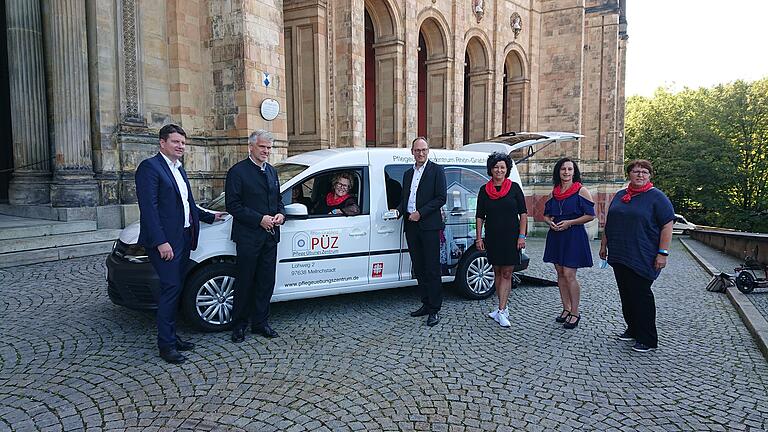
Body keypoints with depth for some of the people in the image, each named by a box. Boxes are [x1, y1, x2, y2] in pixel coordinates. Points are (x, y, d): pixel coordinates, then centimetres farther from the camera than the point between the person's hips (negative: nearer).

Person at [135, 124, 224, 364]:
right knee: (170, 289, -6)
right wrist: (161, 242, -22)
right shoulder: (150, 167, -9)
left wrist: (209, 216, 26)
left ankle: (172, 337, 23)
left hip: (183, 239, 9)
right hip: (165, 241, -9)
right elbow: (149, 207, -17)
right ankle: (166, 345, 4)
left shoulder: (179, 169, 18)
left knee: (176, 289, 13)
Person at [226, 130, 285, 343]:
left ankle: (260, 323, 24)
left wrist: (280, 214, 0)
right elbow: (233, 205, -13)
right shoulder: (238, 171, -8)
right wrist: (260, 219, -18)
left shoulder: (271, 171, 14)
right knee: (245, 283, 4)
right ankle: (239, 326, 18)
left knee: (266, 282, 11)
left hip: (270, 237, 6)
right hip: (248, 237, -6)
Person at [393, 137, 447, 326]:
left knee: (432, 269, -4)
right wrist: (398, 210, 1)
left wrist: (420, 213, -14)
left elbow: (441, 198, -8)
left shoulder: (437, 170, -1)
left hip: (429, 225, -6)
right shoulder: (408, 173, 19)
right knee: (419, 268, 11)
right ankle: (426, 304, 21)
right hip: (411, 226, 6)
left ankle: (434, 310, 1)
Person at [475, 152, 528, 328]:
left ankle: (501, 311, -3)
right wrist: (478, 237, 2)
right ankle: (503, 308, 21)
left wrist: (521, 236, -8)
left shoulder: (514, 188, -1)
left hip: (511, 237, -3)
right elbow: (479, 216, 8)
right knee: (497, 272, 10)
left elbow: (523, 214, -1)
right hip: (492, 237, 3)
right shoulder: (484, 190, 5)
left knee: (507, 273, -3)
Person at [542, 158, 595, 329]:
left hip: (574, 236, -6)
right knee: (560, 273, 9)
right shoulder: (555, 191, 12)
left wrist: (569, 222, -15)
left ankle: (575, 313, 4)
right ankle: (566, 309, 21)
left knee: (569, 274, -8)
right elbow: (546, 214, 18)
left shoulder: (581, 191, -5)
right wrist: (550, 222, -4)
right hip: (556, 236, 6)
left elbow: (590, 215, -8)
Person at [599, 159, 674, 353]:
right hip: (619, 255, 6)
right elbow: (609, 223, 21)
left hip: (643, 258, -6)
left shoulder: (656, 197, -5)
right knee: (626, 293, 12)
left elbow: (667, 226, -10)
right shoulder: (620, 195, 14)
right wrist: (604, 244, 19)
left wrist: (663, 253, -15)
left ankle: (647, 339, 7)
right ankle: (633, 329, 26)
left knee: (641, 295, -3)